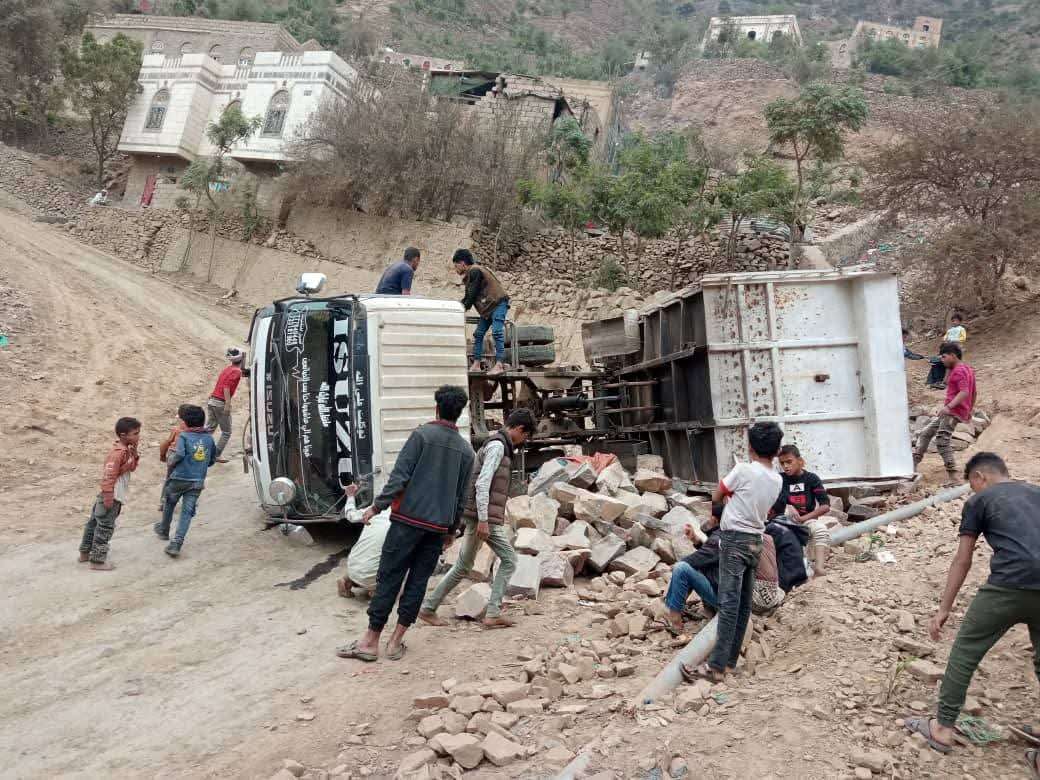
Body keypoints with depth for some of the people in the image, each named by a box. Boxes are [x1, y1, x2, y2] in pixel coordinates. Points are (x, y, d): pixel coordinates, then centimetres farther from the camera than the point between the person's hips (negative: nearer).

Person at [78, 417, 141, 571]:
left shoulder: (126, 449, 7)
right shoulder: (118, 452, -22)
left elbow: (132, 468, 14)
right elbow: (109, 475, -25)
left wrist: (134, 454, -1)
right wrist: (108, 496, -24)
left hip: (112, 494, 10)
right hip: (112, 496, -10)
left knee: (96, 522, 20)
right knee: (105, 528, -1)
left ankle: (85, 552, 33)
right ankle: (97, 561, 6)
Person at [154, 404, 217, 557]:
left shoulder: (184, 436, -10)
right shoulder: (209, 438, 4)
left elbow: (178, 455, -25)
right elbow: (212, 460, 12)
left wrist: (170, 456, -4)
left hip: (179, 479, -2)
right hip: (198, 482, 2)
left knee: (169, 504, 25)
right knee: (187, 512, 1)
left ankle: (164, 530, 46)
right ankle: (176, 543, -10)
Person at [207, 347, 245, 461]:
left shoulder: (228, 368, 15)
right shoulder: (237, 371, -10)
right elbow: (227, 386, -21)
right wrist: (228, 404, -25)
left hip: (211, 400, 7)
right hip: (221, 403, -7)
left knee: (209, 428, 12)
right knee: (226, 432, 5)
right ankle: (216, 455, 4)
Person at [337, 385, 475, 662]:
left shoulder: (422, 435, -5)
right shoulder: (466, 450, 9)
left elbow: (399, 476, -13)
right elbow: (461, 498, 13)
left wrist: (377, 506, -7)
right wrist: (452, 530, 22)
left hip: (408, 519, -4)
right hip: (438, 526, 4)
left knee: (389, 578, 3)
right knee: (418, 581, 10)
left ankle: (370, 641, 9)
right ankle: (396, 642, 14)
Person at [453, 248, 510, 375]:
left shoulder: (474, 271, -13)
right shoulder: (470, 274, 17)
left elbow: (472, 295, -16)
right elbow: (468, 297, 22)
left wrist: (463, 308, -5)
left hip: (498, 304, -10)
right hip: (488, 308, 10)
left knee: (497, 332, -18)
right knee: (478, 334, 6)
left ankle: (499, 365, -23)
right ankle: (476, 365, 6)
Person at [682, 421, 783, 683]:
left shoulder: (743, 470, -12)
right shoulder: (777, 480, 7)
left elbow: (716, 498, -2)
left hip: (735, 539, -7)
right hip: (756, 541, 7)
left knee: (729, 603, -11)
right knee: (744, 604, 9)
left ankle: (716, 667, -12)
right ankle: (730, 660, 16)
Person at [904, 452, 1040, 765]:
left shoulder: (979, 501, 12)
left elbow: (962, 561, 10)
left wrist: (944, 609, 15)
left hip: (1010, 585, -5)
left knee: (964, 654, 11)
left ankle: (943, 728, 19)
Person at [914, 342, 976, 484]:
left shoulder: (959, 371, -13)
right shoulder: (967, 369, 19)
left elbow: (964, 392, -26)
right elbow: (973, 393, 25)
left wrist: (948, 406, -35)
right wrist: (970, 411, 33)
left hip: (954, 412, -11)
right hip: (949, 412, 11)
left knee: (941, 442, -18)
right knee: (925, 434, 13)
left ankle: (953, 476, -19)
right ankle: (913, 464, 13)